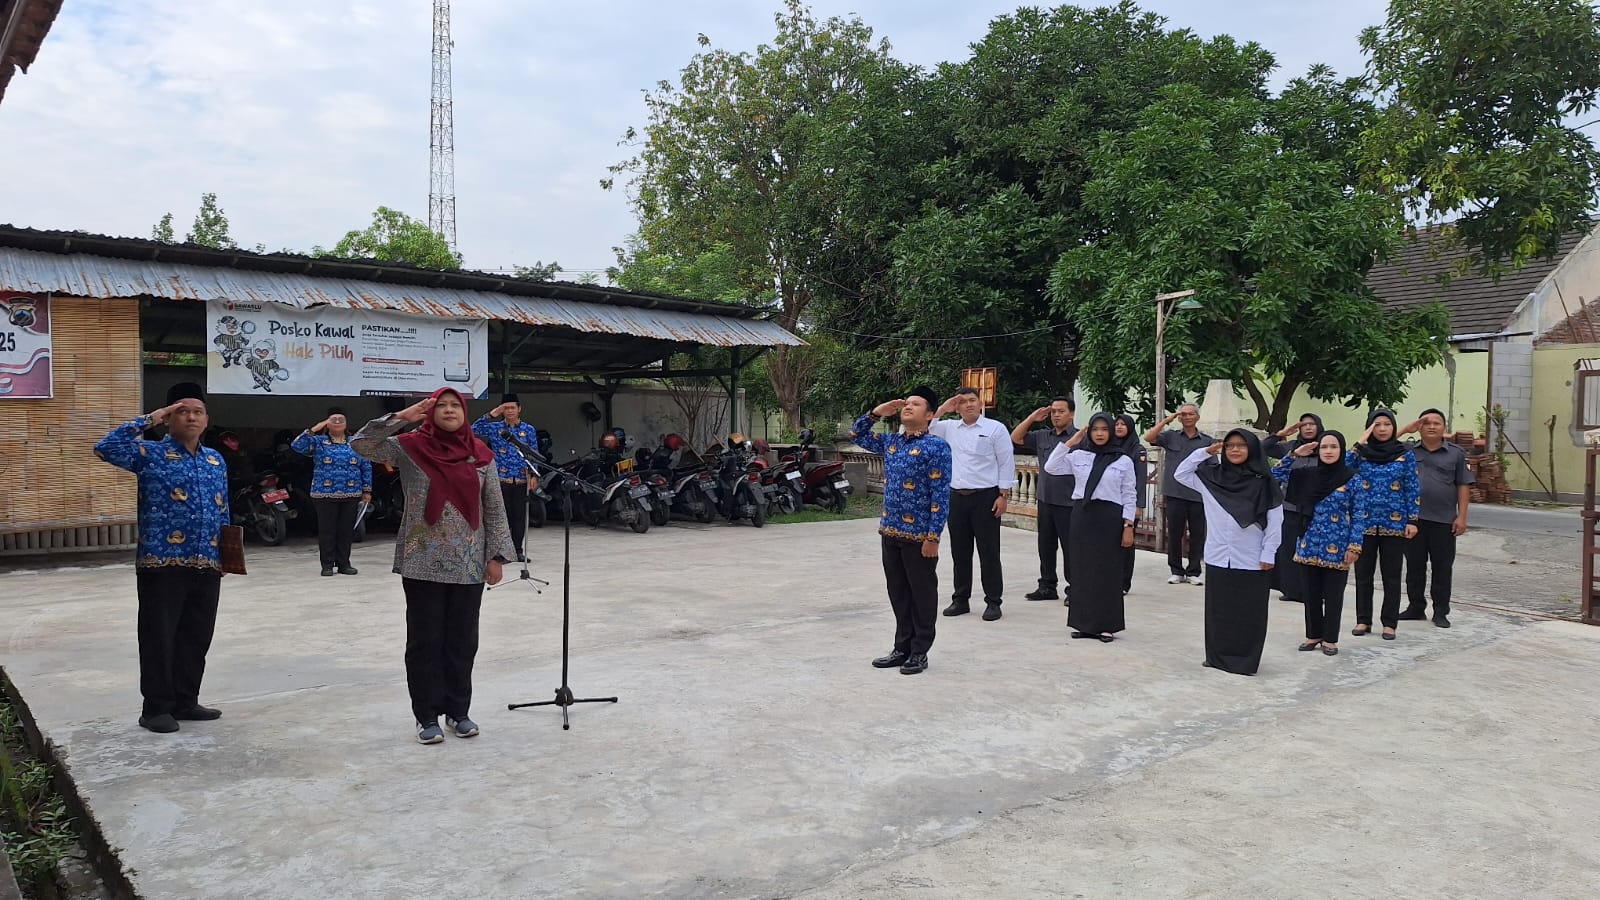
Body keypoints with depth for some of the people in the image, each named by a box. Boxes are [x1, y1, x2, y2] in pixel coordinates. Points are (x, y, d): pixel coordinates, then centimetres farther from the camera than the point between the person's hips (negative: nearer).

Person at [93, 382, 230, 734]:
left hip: (206, 565, 5)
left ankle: (186, 701, 23)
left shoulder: (216, 460, 14)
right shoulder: (151, 454, -1)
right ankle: (156, 707, 12)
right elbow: (106, 448, -19)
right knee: (159, 637, 1)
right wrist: (149, 420, -14)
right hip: (162, 563, -5)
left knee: (197, 637, 11)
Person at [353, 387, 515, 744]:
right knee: (425, 641, 4)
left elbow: (495, 509, 5)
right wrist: (401, 417, -19)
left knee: (462, 640, 9)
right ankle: (427, 716, 16)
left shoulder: (480, 454, 3)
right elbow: (360, 444, -13)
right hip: (423, 563, -2)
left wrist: (496, 554, 1)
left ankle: (458, 711, 22)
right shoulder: (410, 448, -1)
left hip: (469, 564, 2)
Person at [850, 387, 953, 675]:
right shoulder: (890, 442, 10)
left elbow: (941, 494, -14)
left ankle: (920, 653, 15)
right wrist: (875, 413, 8)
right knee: (898, 593, 14)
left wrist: (933, 536, -17)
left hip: (919, 534, -7)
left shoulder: (936, 446, -11)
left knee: (922, 594, 5)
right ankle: (902, 648, 25)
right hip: (890, 532, 7)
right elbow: (856, 435, 23)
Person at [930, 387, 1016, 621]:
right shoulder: (949, 428, 9)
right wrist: (942, 409, -1)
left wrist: (1003, 495, -9)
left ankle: (993, 602, 9)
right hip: (957, 496, 5)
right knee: (959, 552, 10)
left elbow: (1006, 463, -4)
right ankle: (961, 600, 21)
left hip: (985, 497, -5)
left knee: (989, 552, 1)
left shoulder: (995, 428, -3)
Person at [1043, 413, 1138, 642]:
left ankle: (1106, 625, 9)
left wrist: (1128, 526, -5)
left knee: (1107, 571, 1)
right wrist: (1070, 442, -6)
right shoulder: (1078, 456, 5)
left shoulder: (1123, 461, 1)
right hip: (1082, 515, 2)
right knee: (1082, 568, 5)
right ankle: (1083, 622, 14)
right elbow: (1051, 468, -5)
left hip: (1109, 517, -2)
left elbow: (1129, 496, 1)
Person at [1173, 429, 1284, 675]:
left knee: (1249, 613, 4)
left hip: (1251, 560, -3)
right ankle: (1217, 656, 19)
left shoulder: (1263, 481, -6)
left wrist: (1268, 554, -8)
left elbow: (1275, 520, -5)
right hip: (1218, 558, 3)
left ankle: (1245, 661, 12)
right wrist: (1205, 452, 1)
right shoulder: (1211, 477, 4)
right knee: (1218, 610, 10)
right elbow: (1180, 474, 9)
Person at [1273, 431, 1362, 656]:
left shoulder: (1352, 478, -5)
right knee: (1310, 593, 10)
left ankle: (1330, 639, 18)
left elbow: (1357, 515, -4)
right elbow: (1275, 475, 5)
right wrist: (1295, 454, -3)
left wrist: (1354, 546, -9)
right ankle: (1313, 635, 24)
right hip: (1309, 545, 3)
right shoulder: (1308, 474, 3)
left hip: (1336, 548, -3)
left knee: (1333, 594, 7)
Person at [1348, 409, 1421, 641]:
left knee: (1391, 576, 5)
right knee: (1363, 575, 7)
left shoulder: (1405, 454, 0)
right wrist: (1360, 443, -18)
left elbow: (1412, 489, 1)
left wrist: (1412, 520, -4)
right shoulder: (1361, 452, 1)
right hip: (1364, 523, 1)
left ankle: (1389, 623, 13)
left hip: (1394, 524, -1)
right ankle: (1363, 620, 17)